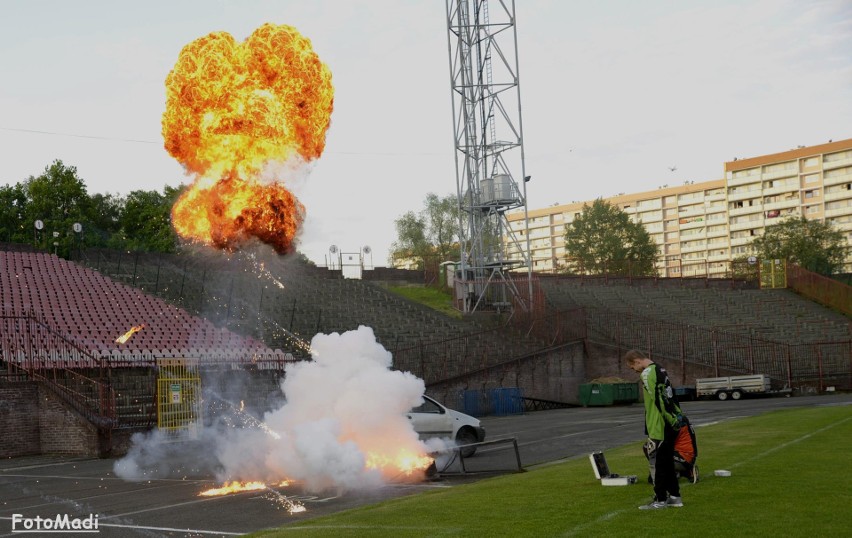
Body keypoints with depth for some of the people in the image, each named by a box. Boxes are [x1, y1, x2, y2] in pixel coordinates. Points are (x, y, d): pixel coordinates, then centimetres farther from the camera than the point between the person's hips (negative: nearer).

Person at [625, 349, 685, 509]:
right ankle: (674, 496, 21)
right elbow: (671, 395, 16)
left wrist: (672, 419, -17)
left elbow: (659, 401, -20)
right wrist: (677, 416, 16)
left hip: (659, 428, -9)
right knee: (668, 461, 16)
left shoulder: (647, 374, -15)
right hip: (671, 425, 9)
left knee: (657, 463, -1)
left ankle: (660, 500, 3)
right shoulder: (661, 370, 14)